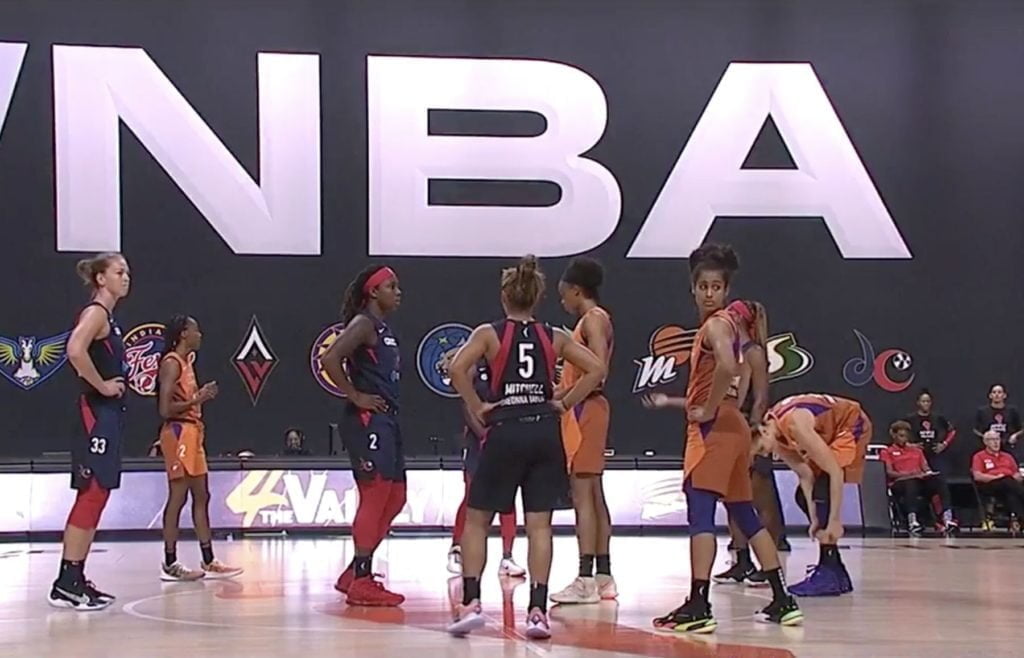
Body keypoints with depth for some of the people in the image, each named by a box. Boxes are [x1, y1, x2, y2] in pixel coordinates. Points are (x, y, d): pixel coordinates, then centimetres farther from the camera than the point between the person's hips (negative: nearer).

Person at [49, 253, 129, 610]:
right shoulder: (95, 312, -11)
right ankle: (66, 584, -8)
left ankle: (76, 580, 15)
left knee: (95, 498, 11)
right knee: (90, 497, -10)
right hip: (96, 413, -10)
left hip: (107, 415, 10)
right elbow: (75, 351, -29)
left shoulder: (108, 317, 17)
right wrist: (102, 386, -19)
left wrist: (114, 383, 10)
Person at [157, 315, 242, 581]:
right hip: (178, 433, -10)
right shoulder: (172, 363, -12)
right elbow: (165, 409, -19)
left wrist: (202, 395, 9)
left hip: (192, 433, 10)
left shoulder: (185, 362, 17)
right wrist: (197, 399, -17)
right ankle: (170, 564, 0)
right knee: (178, 497, -6)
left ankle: (208, 561, 14)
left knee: (201, 496, 10)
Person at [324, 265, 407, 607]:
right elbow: (330, 359, -24)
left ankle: (355, 574, 18)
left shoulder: (383, 329, 18)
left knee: (394, 498, 12)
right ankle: (361, 582, -5)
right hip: (367, 421, -10)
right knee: (375, 497, -9)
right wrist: (355, 396, -18)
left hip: (386, 421, 10)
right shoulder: (363, 324, -11)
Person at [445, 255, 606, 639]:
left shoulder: (489, 334, 0)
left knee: (476, 521, 9)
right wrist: (565, 403, 6)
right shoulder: (554, 337, 8)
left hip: (505, 431, -2)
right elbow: (597, 370, 2)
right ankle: (537, 611, -2)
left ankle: (471, 603, 0)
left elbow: (457, 369, -16)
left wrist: (477, 409, -6)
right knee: (539, 525, 4)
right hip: (544, 432, 2)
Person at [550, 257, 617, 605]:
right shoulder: (591, 320, 19)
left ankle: (586, 581, -14)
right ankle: (603, 577, 16)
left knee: (583, 494, -12)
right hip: (586, 410, 10)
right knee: (593, 494, 11)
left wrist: (566, 395, -19)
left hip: (586, 409, -10)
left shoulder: (593, 319, -11)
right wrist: (562, 387, 14)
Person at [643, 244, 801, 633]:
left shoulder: (716, 324, -10)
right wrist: (669, 402, 22)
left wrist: (707, 410, -21)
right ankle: (783, 602, 15)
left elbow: (727, 367, -31)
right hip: (730, 427, 10)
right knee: (745, 516, 13)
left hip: (715, 429, -10)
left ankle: (698, 606, -18)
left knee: (700, 513, -13)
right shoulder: (725, 324, 20)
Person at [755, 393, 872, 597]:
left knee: (820, 491, -23)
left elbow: (835, 472, -31)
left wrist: (834, 520, -30)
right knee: (804, 495, 7)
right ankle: (836, 572, 13)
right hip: (831, 432, 9)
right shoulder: (776, 435, -10)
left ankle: (829, 573, -20)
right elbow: (805, 475, -6)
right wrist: (814, 519, -12)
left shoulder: (795, 425, -35)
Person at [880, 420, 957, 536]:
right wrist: (908, 474, -17)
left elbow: (926, 468, 19)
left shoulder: (917, 450, 30)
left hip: (920, 481, 4)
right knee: (911, 483, -41)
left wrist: (928, 473, -7)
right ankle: (912, 521, -57)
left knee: (939, 479, -27)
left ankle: (947, 519, -43)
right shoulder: (887, 451, 15)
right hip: (899, 484, -4)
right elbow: (889, 473, 0)